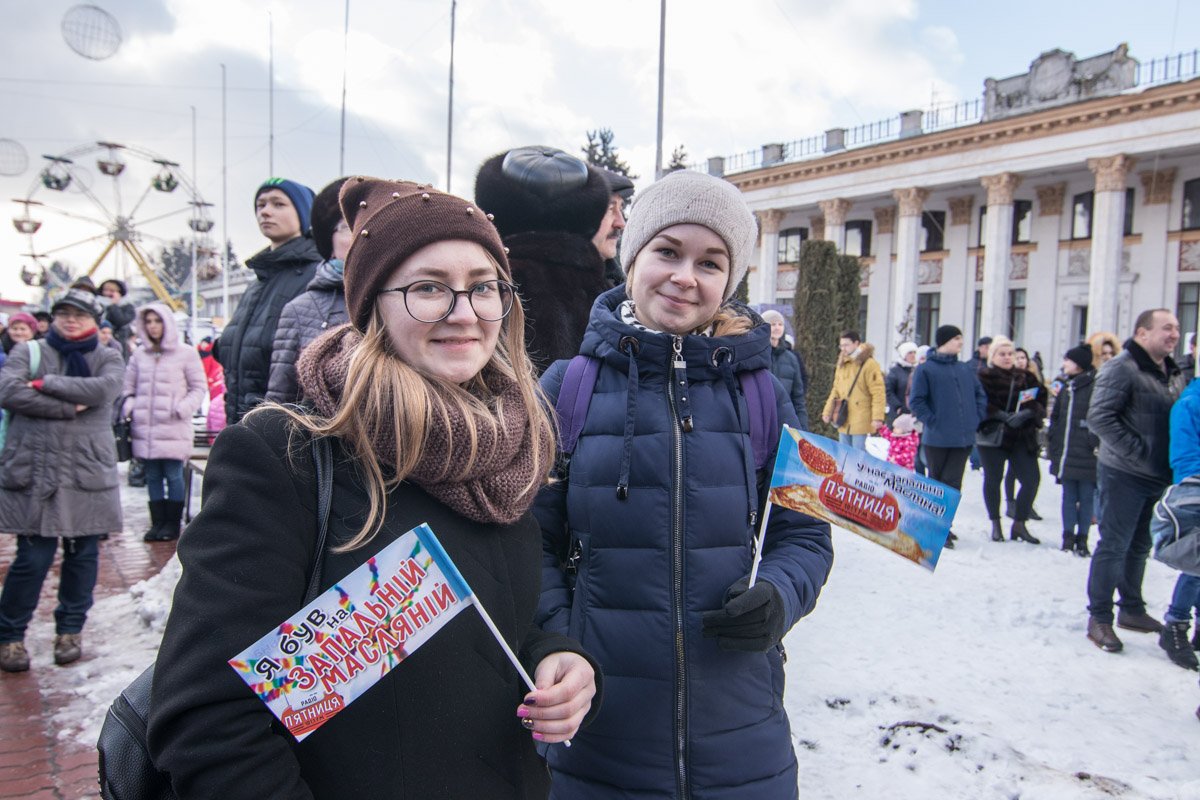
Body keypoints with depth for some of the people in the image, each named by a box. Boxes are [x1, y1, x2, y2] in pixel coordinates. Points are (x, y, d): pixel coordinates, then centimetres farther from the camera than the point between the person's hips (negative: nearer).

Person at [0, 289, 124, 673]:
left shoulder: (107, 359, 9)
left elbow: (104, 388, -14)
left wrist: (47, 384, -14)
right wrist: (69, 406, -15)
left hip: (89, 472, 1)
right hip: (34, 472, -1)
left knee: (83, 554, 8)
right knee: (32, 557, -2)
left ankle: (70, 630, 25)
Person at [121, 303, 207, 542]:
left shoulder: (186, 353, 1)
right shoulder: (139, 355, 12)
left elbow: (198, 388, 1)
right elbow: (129, 388, 18)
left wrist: (182, 409, -13)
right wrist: (129, 407, -2)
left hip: (174, 429, -4)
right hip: (145, 429, 4)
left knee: (173, 475, -1)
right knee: (152, 476, 9)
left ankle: (173, 523, 11)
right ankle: (158, 522, 18)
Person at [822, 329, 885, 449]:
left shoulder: (869, 364, -9)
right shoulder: (841, 364, 15)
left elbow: (878, 393, -13)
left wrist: (877, 417, -20)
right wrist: (827, 412, 14)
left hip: (861, 423, -7)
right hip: (844, 421, 7)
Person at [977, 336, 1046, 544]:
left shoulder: (1026, 377, 11)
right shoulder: (983, 377, -1)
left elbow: (1039, 403, 3)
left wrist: (1029, 412, -18)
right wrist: (1003, 417, -25)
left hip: (1022, 436, 4)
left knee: (1032, 479, -2)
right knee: (993, 479, 3)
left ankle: (1019, 524, 14)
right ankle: (995, 524, 19)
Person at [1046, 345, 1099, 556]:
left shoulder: (1096, 385, -7)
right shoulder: (1066, 386, 15)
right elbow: (1056, 417, 18)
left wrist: (1097, 443, -17)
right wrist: (1052, 444, 13)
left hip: (1086, 452, -6)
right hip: (1065, 452, 6)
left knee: (1086, 496, 3)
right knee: (1069, 495, 10)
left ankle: (1082, 538, 12)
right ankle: (1068, 536, 15)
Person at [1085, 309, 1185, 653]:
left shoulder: (1174, 373, 12)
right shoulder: (1121, 369, -14)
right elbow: (1099, 417, -21)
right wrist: (1138, 451, -23)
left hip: (1159, 478, 8)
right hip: (1124, 476, -8)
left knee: (1139, 546, 18)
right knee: (1113, 546, -2)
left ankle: (1131, 609, 32)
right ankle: (1099, 618, 8)